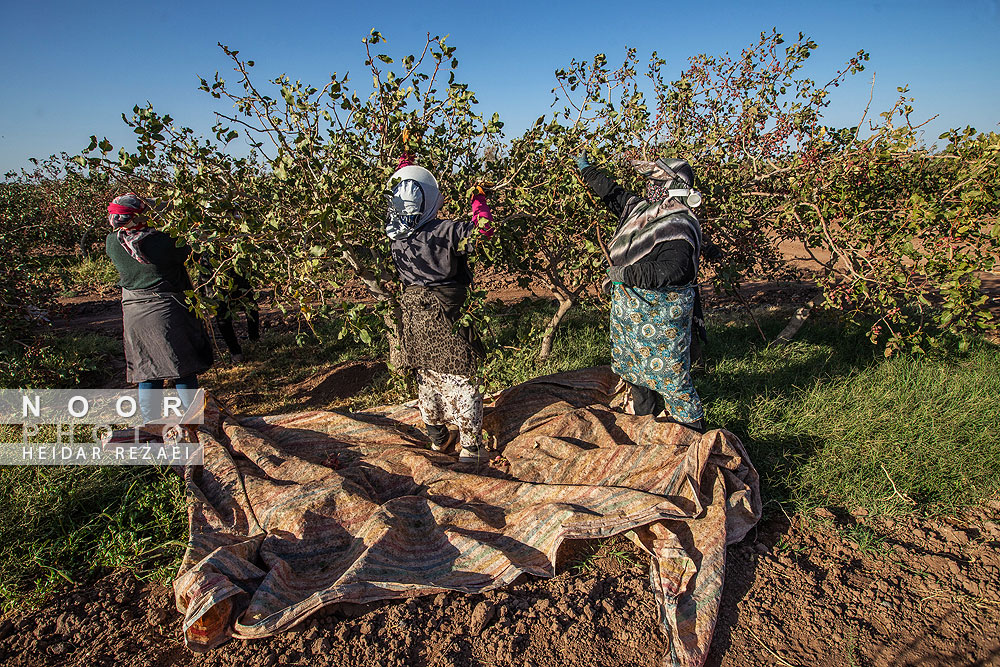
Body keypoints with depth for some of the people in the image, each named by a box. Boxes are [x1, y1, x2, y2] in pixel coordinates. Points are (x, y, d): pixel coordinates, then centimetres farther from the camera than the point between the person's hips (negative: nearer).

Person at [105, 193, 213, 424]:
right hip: (165, 308, -5)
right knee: (182, 365, 5)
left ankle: (151, 423, 20)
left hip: (133, 312, 5)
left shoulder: (112, 243, -4)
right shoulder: (160, 241, -20)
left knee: (146, 369, 13)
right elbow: (183, 252, -4)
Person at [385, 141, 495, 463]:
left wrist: (405, 166, 23)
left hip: (413, 315, 5)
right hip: (446, 316, -4)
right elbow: (482, 228, -16)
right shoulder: (446, 232, -22)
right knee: (460, 379, 6)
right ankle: (470, 445, 15)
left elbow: (398, 197, 12)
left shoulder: (394, 234, -6)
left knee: (426, 378, 18)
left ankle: (437, 438, 32)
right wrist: (479, 196, 0)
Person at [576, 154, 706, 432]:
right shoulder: (639, 208, 6)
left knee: (668, 372, -1)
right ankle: (645, 418, 40)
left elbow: (670, 271, -33)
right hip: (628, 310, 9)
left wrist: (622, 274, -28)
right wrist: (586, 169, 29)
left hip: (661, 317, -9)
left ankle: (692, 429, 17)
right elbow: (611, 192, 22)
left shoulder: (680, 227, -21)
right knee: (632, 367, 21)